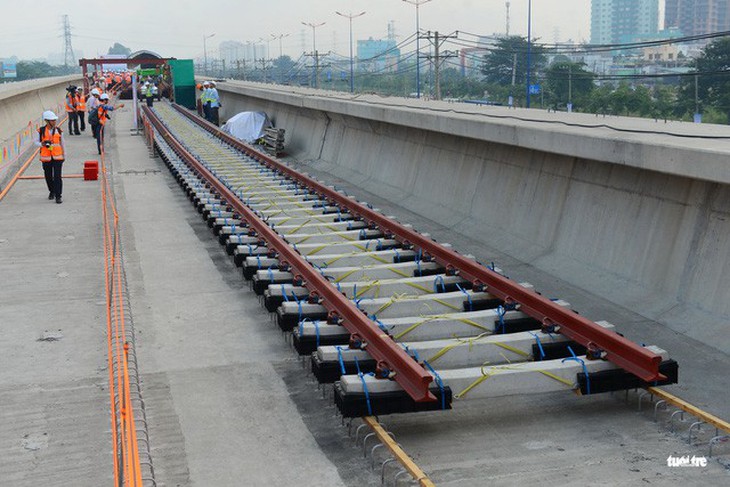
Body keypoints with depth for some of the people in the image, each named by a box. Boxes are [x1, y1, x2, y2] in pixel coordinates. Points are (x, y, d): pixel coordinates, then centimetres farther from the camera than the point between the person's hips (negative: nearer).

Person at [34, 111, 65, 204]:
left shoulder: (58, 131, 3)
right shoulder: (41, 131, -2)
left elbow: (62, 144, 12)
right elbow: (36, 142, 5)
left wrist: (64, 155, 15)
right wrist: (43, 144, -16)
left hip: (57, 157, 0)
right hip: (46, 158, 1)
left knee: (57, 177, -7)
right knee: (48, 176, 12)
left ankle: (58, 196, -3)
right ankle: (51, 191, 35)